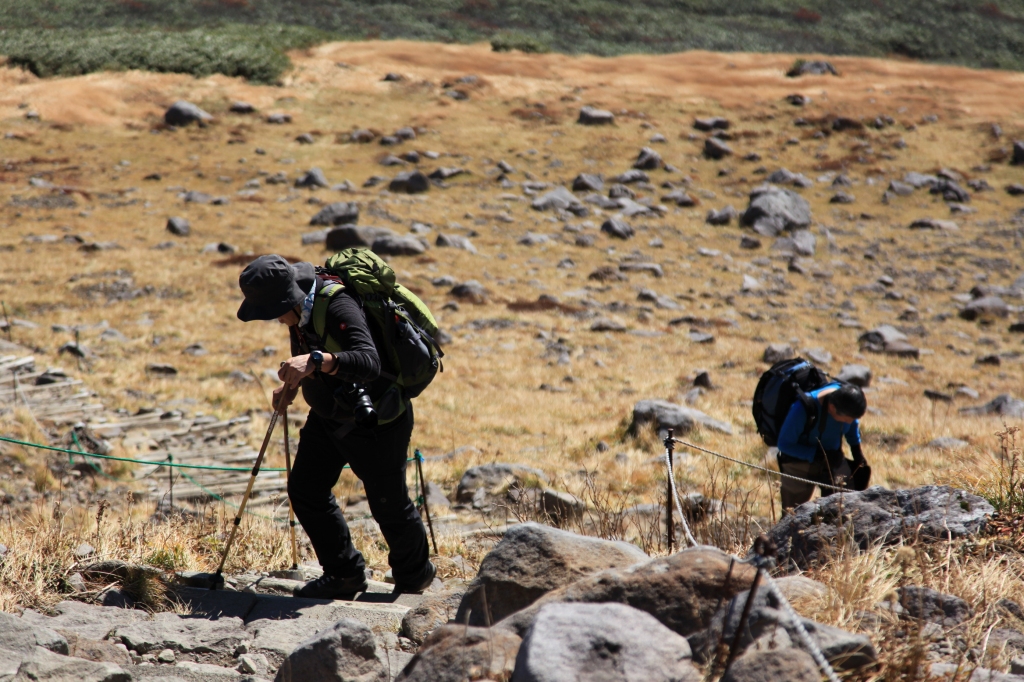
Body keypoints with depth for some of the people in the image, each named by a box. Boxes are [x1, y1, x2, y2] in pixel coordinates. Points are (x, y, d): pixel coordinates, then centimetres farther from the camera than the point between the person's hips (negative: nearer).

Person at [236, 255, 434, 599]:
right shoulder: (303, 306, -5)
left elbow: (369, 363, -47)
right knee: (305, 489, 5)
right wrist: (293, 382, -2)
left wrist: (316, 361, -60)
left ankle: (415, 574, 32)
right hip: (329, 414, 9)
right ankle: (345, 574, 18)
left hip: (375, 421, -9)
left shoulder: (338, 306, -32)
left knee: (388, 503, 5)